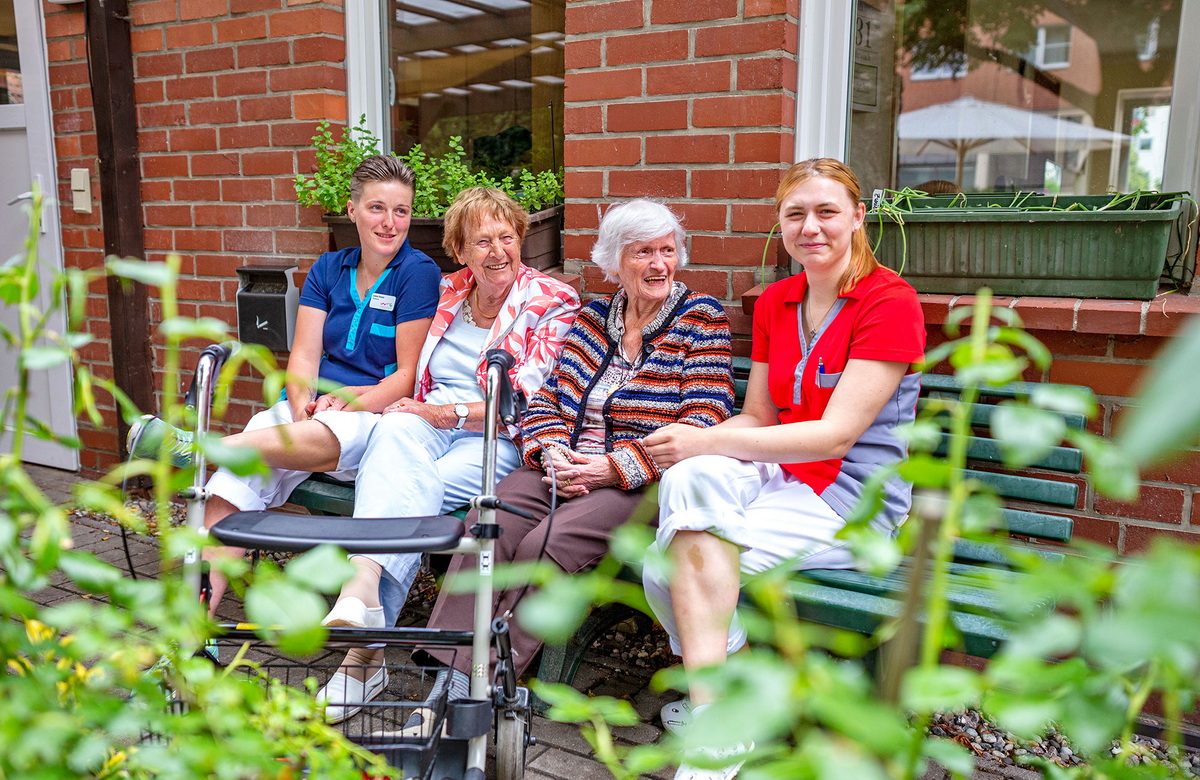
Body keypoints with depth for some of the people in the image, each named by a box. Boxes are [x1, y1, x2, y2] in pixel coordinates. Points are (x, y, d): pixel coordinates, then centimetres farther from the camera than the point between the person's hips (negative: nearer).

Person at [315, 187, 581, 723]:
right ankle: (363, 591, -50)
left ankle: (365, 648, -39)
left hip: (498, 442, -3)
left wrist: (451, 412, -12)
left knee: (416, 487, -32)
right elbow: (416, 378, 23)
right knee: (393, 433, -33)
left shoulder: (553, 302, 2)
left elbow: (528, 404, -7)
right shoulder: (447, 293, 18)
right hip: (428, 423, 3)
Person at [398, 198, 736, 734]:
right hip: (562, 469, 5)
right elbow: (545, 398, 15)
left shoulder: (701, 319, 4)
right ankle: (451, 679, -25)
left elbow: (702, 426, -6)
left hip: (640, 482, -4)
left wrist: (615, 467, -15)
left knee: (545, 545, -30)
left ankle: (474, 689, -21)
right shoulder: (592, 317, 18)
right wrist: (551, 451, -8)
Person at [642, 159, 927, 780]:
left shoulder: (890, 300, -10)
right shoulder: (775, 302, 12)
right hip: (782, 475, 6)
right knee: (690, 477, -30)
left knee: (672, 566, -25)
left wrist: (707, 441, -23)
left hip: (852, 500, -6)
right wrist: (695, 444, -12)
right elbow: (757, 419, 11)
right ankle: (718, 709, -19)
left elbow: (837, 433, -19)